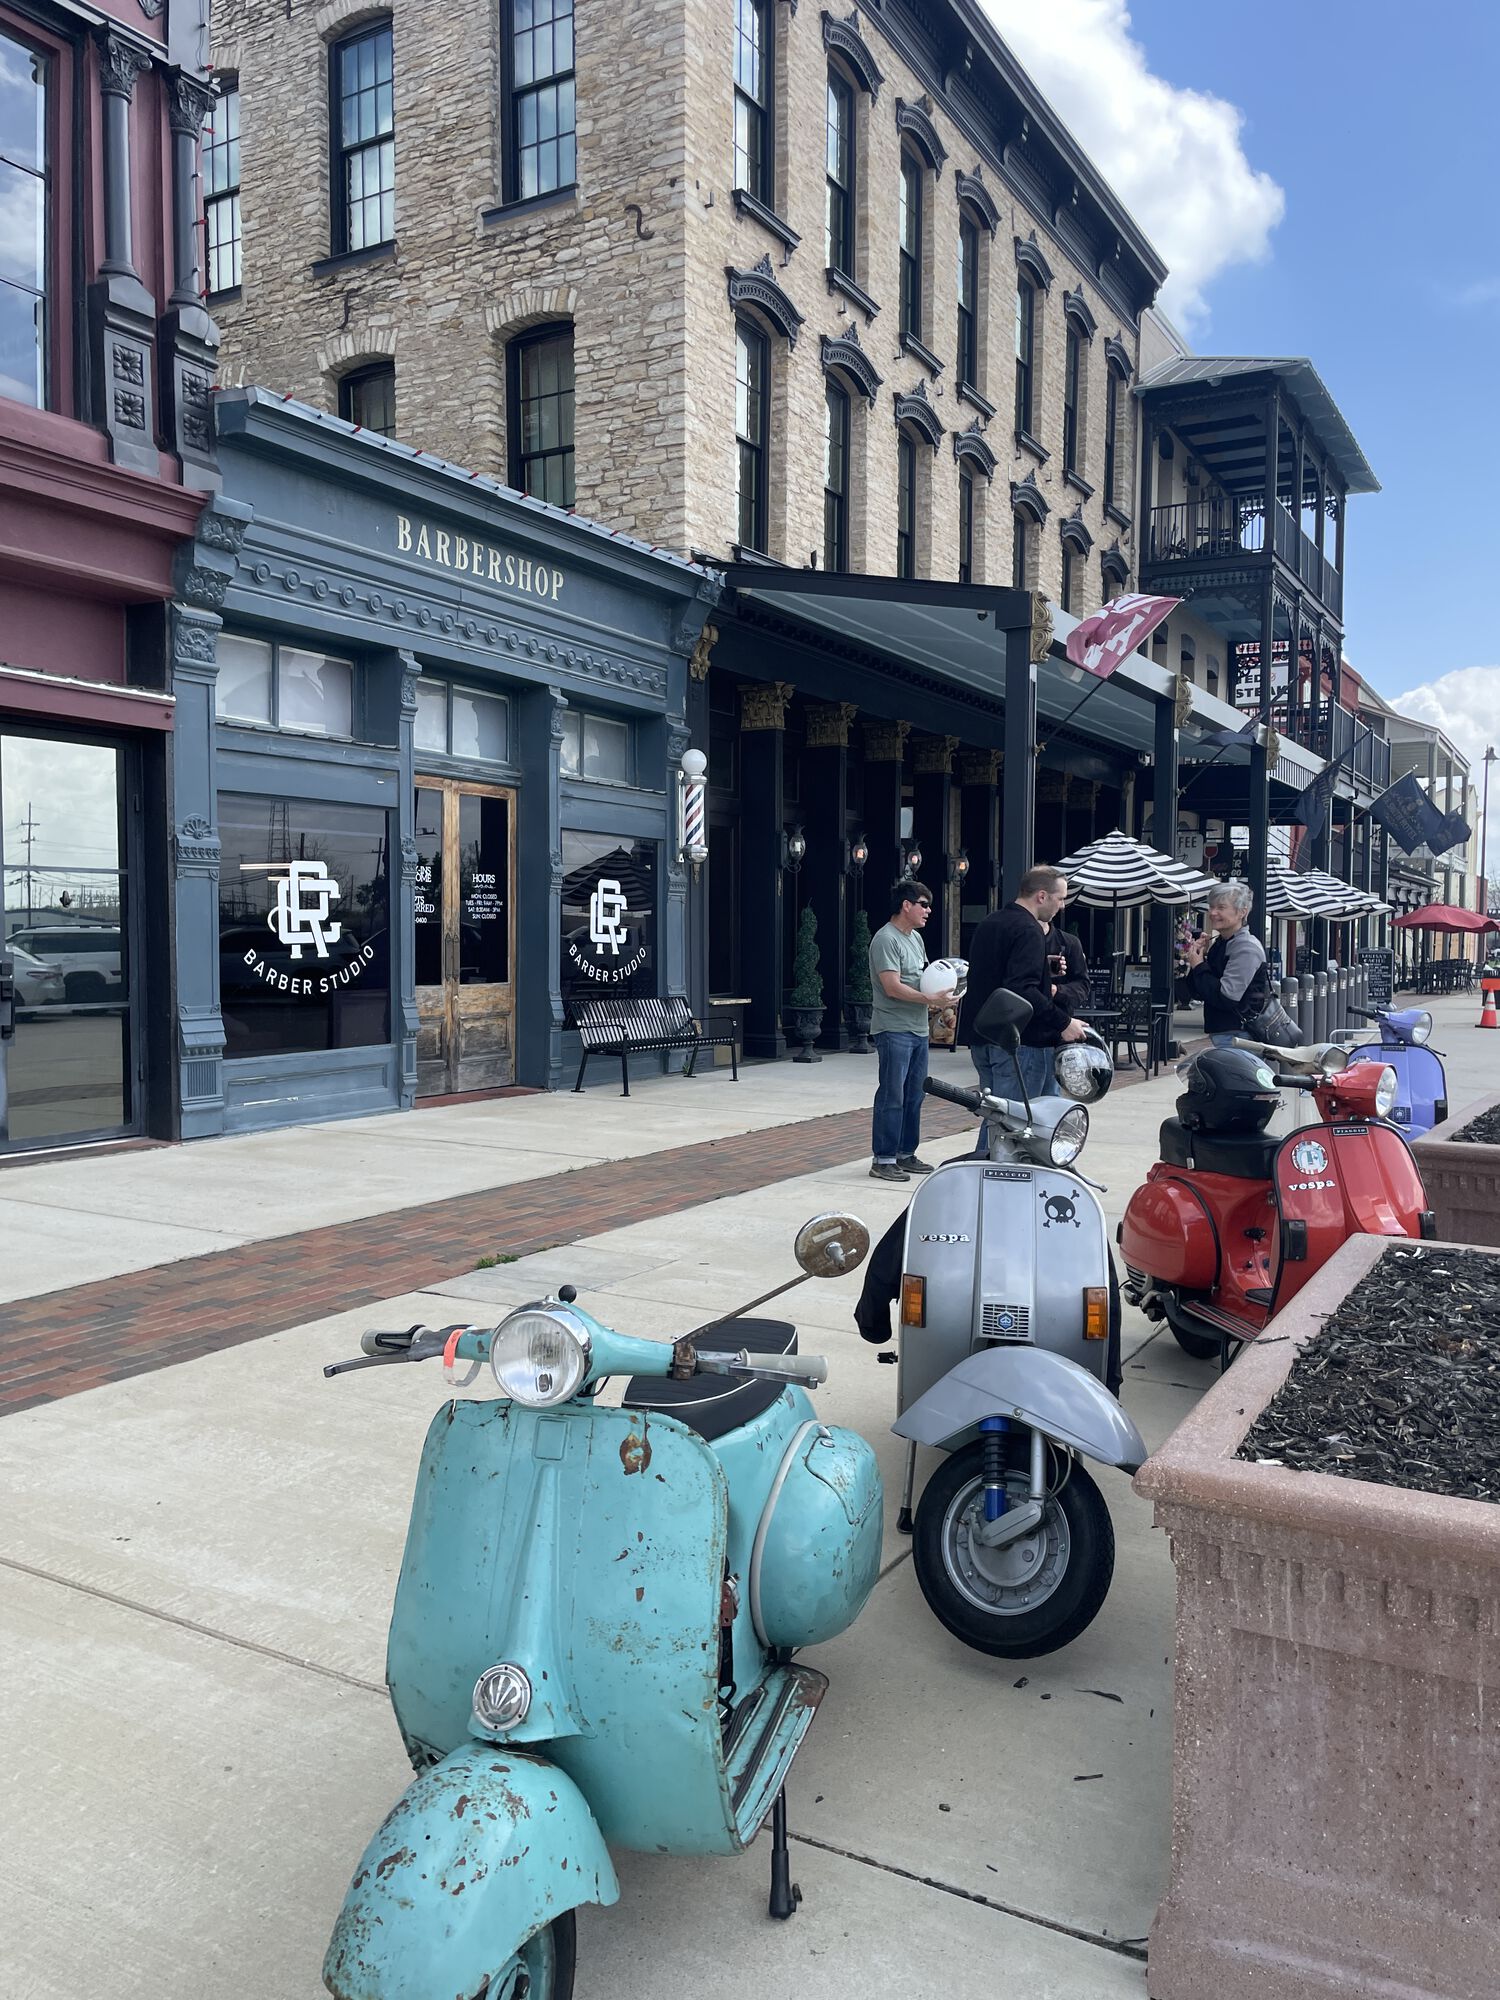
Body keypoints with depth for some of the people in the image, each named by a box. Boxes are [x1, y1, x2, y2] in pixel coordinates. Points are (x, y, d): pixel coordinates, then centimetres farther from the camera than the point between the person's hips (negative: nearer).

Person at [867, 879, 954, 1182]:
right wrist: (930, 999, -19)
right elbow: (893, 987, -19)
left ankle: (906, 1154, 22)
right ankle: (883, 1160, 0)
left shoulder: (916, 937, 17)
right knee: (892, 1097, -6)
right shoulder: (886, 939, -13)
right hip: (894, 1030, -9)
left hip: (918, 1030, 9)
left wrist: (938, 1002, 5)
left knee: (913, 1097, 13)